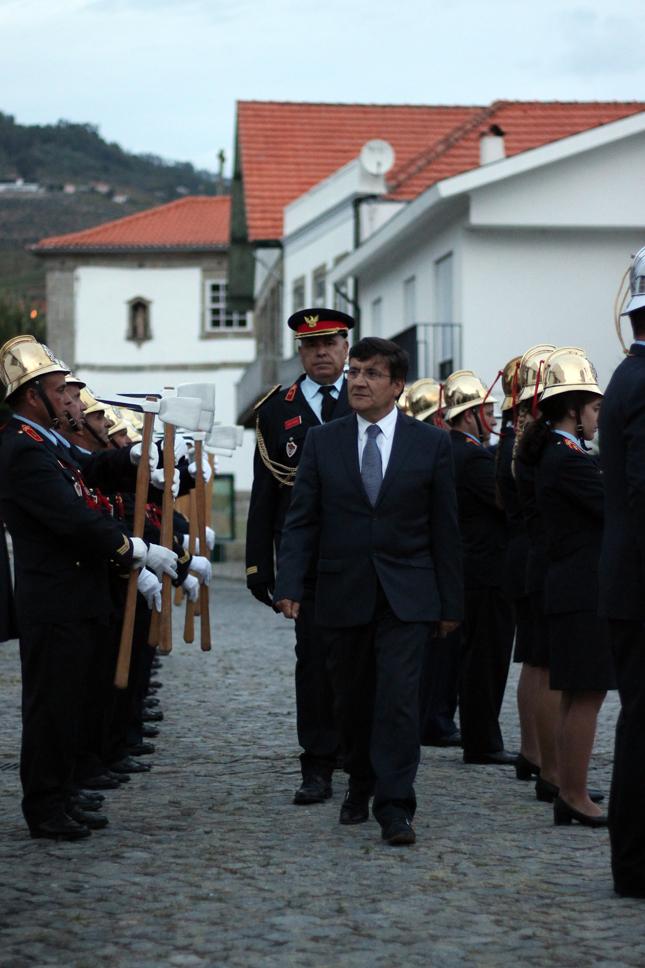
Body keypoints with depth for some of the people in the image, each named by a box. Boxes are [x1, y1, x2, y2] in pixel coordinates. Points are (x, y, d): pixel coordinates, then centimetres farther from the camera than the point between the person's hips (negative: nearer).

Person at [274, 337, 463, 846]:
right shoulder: (322, 441, 4)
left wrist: (450, 601, 3)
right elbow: (302, 520, 3)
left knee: (399, 696, -11)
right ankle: (361, 786, 30)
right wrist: (290, 584, -9)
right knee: (353, 700, 11)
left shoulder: (431, 444, 1)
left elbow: (445, 528, 3)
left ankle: (395, 808, -9)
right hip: (343, 592, 2)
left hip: (406, 594, -2)